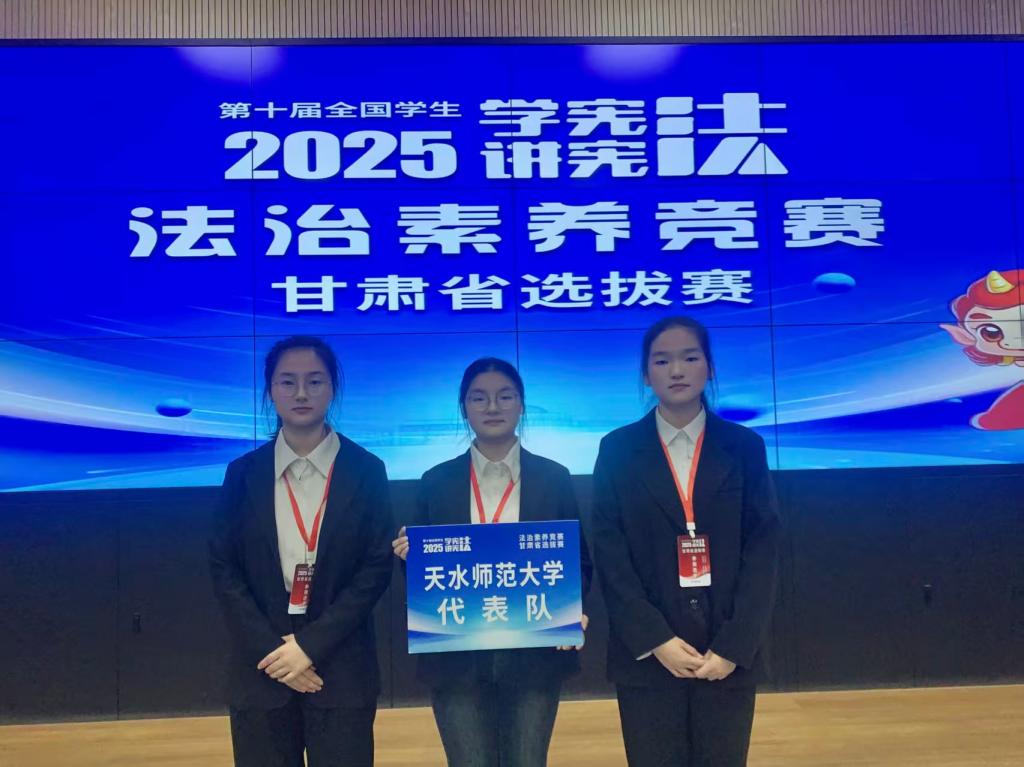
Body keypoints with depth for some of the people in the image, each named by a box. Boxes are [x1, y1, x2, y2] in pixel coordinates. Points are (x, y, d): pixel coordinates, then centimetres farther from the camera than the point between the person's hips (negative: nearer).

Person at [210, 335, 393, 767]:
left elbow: (377, 568, -4)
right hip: (260, 668, 1)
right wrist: (271, 650, -8)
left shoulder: (366, 471, -1)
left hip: (341, 668, -1)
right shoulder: (243, 473, 3)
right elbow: (223, 569, 1)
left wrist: (311, 644, -11)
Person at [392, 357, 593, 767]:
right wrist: (410, 555, -14)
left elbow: (579, 560, 5)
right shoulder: (437, 481, 3)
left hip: (534, 653, 0)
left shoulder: (554, 477, 3)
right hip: (457, 656, 0)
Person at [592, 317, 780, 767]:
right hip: (647, 655, -1)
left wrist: (734, 646, -9)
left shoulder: (744, 447, 3)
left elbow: (763, 552, -1)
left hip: (728, 655, 1)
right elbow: (610, 556, -3)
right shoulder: (618, 450, 1)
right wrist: (655, 640, -11)